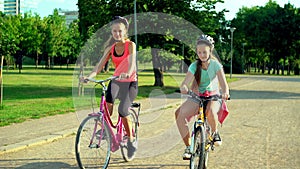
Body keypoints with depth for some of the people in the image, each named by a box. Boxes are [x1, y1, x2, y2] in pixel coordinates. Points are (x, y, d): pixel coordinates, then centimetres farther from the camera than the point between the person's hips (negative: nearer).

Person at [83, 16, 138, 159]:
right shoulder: (110, 48, 2)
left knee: (123, 111, -19)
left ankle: (131, 141, 3)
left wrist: (128, 73, -49)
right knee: (108, 100, -31)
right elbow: (100, 65, -8)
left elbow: (132, 63, -27)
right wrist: (89, 76, -26)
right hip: (116, 80, 3)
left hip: (130, 82, -3)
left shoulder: (130, 45, -10)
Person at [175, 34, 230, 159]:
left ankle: (215, 132, -4)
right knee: (180, 114, -24)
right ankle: (188, 146, -10)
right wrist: (184, 88, -45)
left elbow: (223, 82, -22)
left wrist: (225, 92, -45)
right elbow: (185, 83, -19)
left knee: (210, 111, -38)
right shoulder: (194, 66, -8)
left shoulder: (215, 64, -11)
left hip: (213, 96, -2)